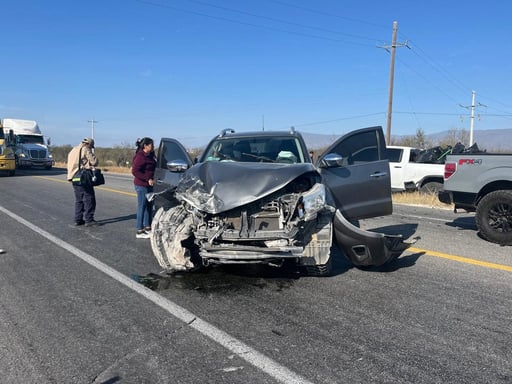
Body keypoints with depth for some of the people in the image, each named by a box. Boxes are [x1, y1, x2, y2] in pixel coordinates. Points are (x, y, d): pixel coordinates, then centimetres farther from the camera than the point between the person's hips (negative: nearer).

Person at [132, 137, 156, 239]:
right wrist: (147, 179, -22)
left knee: (149, 206, 16)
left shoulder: (149, 155, 11)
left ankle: (147, 227, 29)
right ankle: (139, 231, 3)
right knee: (142, 207, -4)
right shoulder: (140, 157, -16)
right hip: (141, 185, -9)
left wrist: (152, 179, 4)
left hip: (148, 185, 9)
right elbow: (135, 171, -21)